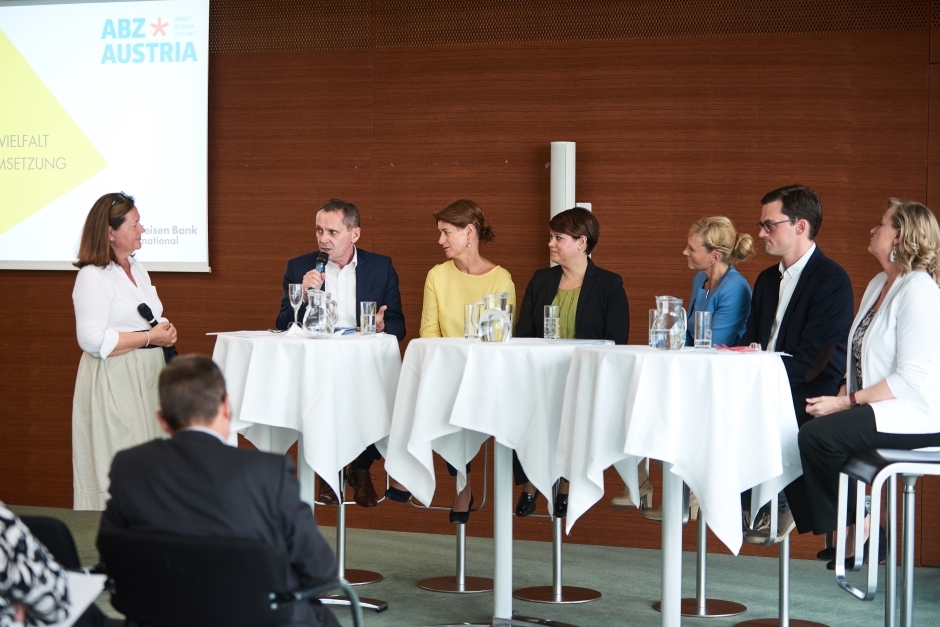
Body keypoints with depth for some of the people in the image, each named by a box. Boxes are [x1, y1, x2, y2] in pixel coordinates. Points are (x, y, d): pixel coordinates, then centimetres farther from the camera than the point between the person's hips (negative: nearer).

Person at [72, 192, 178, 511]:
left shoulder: (137, 269, 14)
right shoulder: (92, 277, -14)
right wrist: (149, 337, -18)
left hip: (147, 377, 9)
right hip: (113, 383, -8)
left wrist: (165, 331, 3)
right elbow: (92, 340, -22)